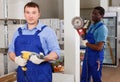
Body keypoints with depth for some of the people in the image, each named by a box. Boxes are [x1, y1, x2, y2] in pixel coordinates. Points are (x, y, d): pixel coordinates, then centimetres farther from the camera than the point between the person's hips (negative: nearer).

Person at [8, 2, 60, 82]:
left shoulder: (47, 31, -3)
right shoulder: (18, 32, 10)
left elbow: (56, 52, -6)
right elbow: (11, 51, 13)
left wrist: (43, 58, -24)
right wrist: (16, 59, -9)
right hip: (22, 75, 4)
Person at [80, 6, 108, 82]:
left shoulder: (102, 28, -20)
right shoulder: (92, 25, 6)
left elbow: (99, 47, -26)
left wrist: (87, 44, -15)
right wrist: (84, 32, 0)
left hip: (96, 57, -8)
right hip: (87, 55, 8)